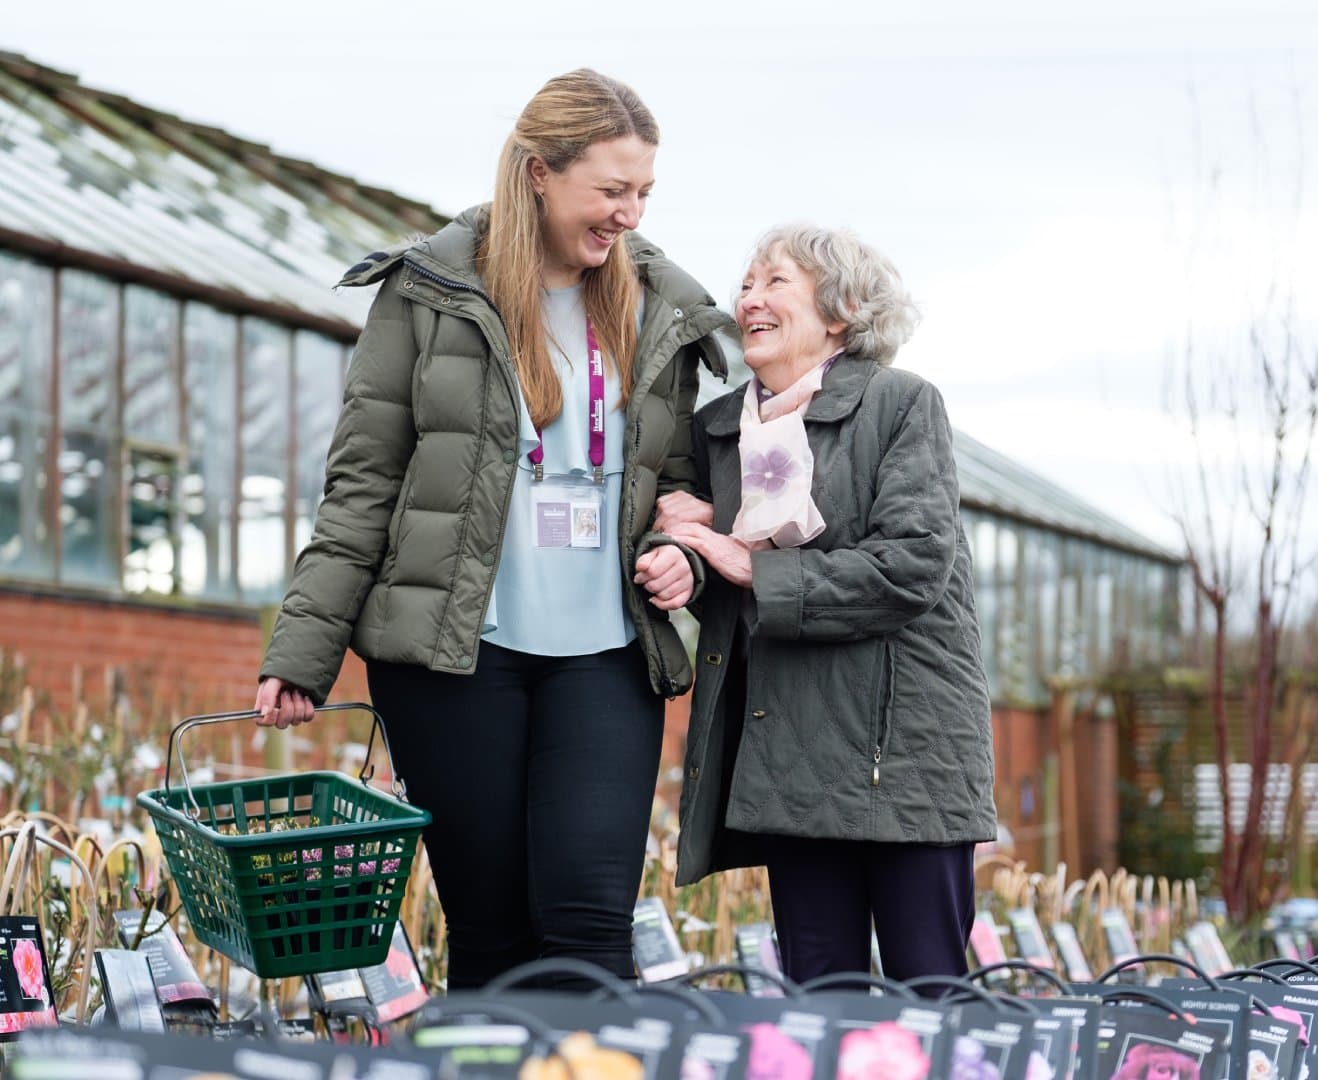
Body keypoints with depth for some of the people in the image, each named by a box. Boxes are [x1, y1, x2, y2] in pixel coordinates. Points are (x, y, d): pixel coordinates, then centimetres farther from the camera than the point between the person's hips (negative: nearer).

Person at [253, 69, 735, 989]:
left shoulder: (661, 312, 10)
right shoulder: (432, 293, 0)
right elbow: (363, 482, 1)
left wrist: (678, 554, -3)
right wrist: (301, 654, -3)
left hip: (604, 655, 2)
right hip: (455, 649, -2)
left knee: (589, 922, -9)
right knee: (490, 931, 2)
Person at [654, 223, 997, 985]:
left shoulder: (902, 403, -2)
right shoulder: (719, 428, 14)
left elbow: (913, 565, -14)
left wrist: (757, 571, -11)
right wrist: (688, 545, 0)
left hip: (904, 741, -5)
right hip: (789, 746, 5)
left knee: (928, 993, -2)